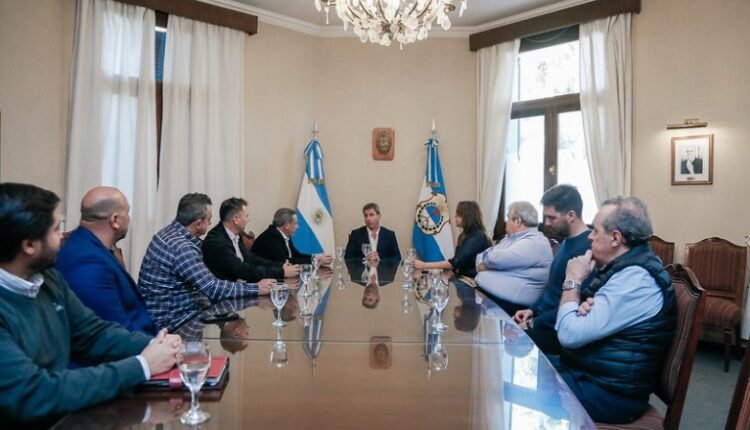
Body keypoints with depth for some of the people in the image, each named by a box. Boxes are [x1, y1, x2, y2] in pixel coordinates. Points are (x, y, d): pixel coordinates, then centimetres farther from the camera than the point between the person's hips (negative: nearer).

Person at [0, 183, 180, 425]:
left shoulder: (48, 278, 1)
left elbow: (94, 332, 6)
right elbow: (34, 396, -27)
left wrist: (154, 345, -11)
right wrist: (141, 365, -23)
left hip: (66, 415, 6)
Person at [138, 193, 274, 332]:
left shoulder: (174, 231, 5)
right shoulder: (181, 247, -25)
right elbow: (213, 288, -26)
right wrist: (257, 288, -19)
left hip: (175, 309, 9)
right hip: (168, 319, -9)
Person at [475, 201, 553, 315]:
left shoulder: (535, 243, -11)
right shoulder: (511, 237, 19)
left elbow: (497, 259, -20)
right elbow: (482, 255, 15)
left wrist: (485, 261, 2)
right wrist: (482, 265, -7)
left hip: (504, 302, -9)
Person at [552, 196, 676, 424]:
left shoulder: (635, 279, -25)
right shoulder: (622, 266, 6)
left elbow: (569, 335, -27)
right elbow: (580, 326, 10)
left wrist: (572, 280, -15)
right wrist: (585, 307, -14)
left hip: (610, 392, -9)